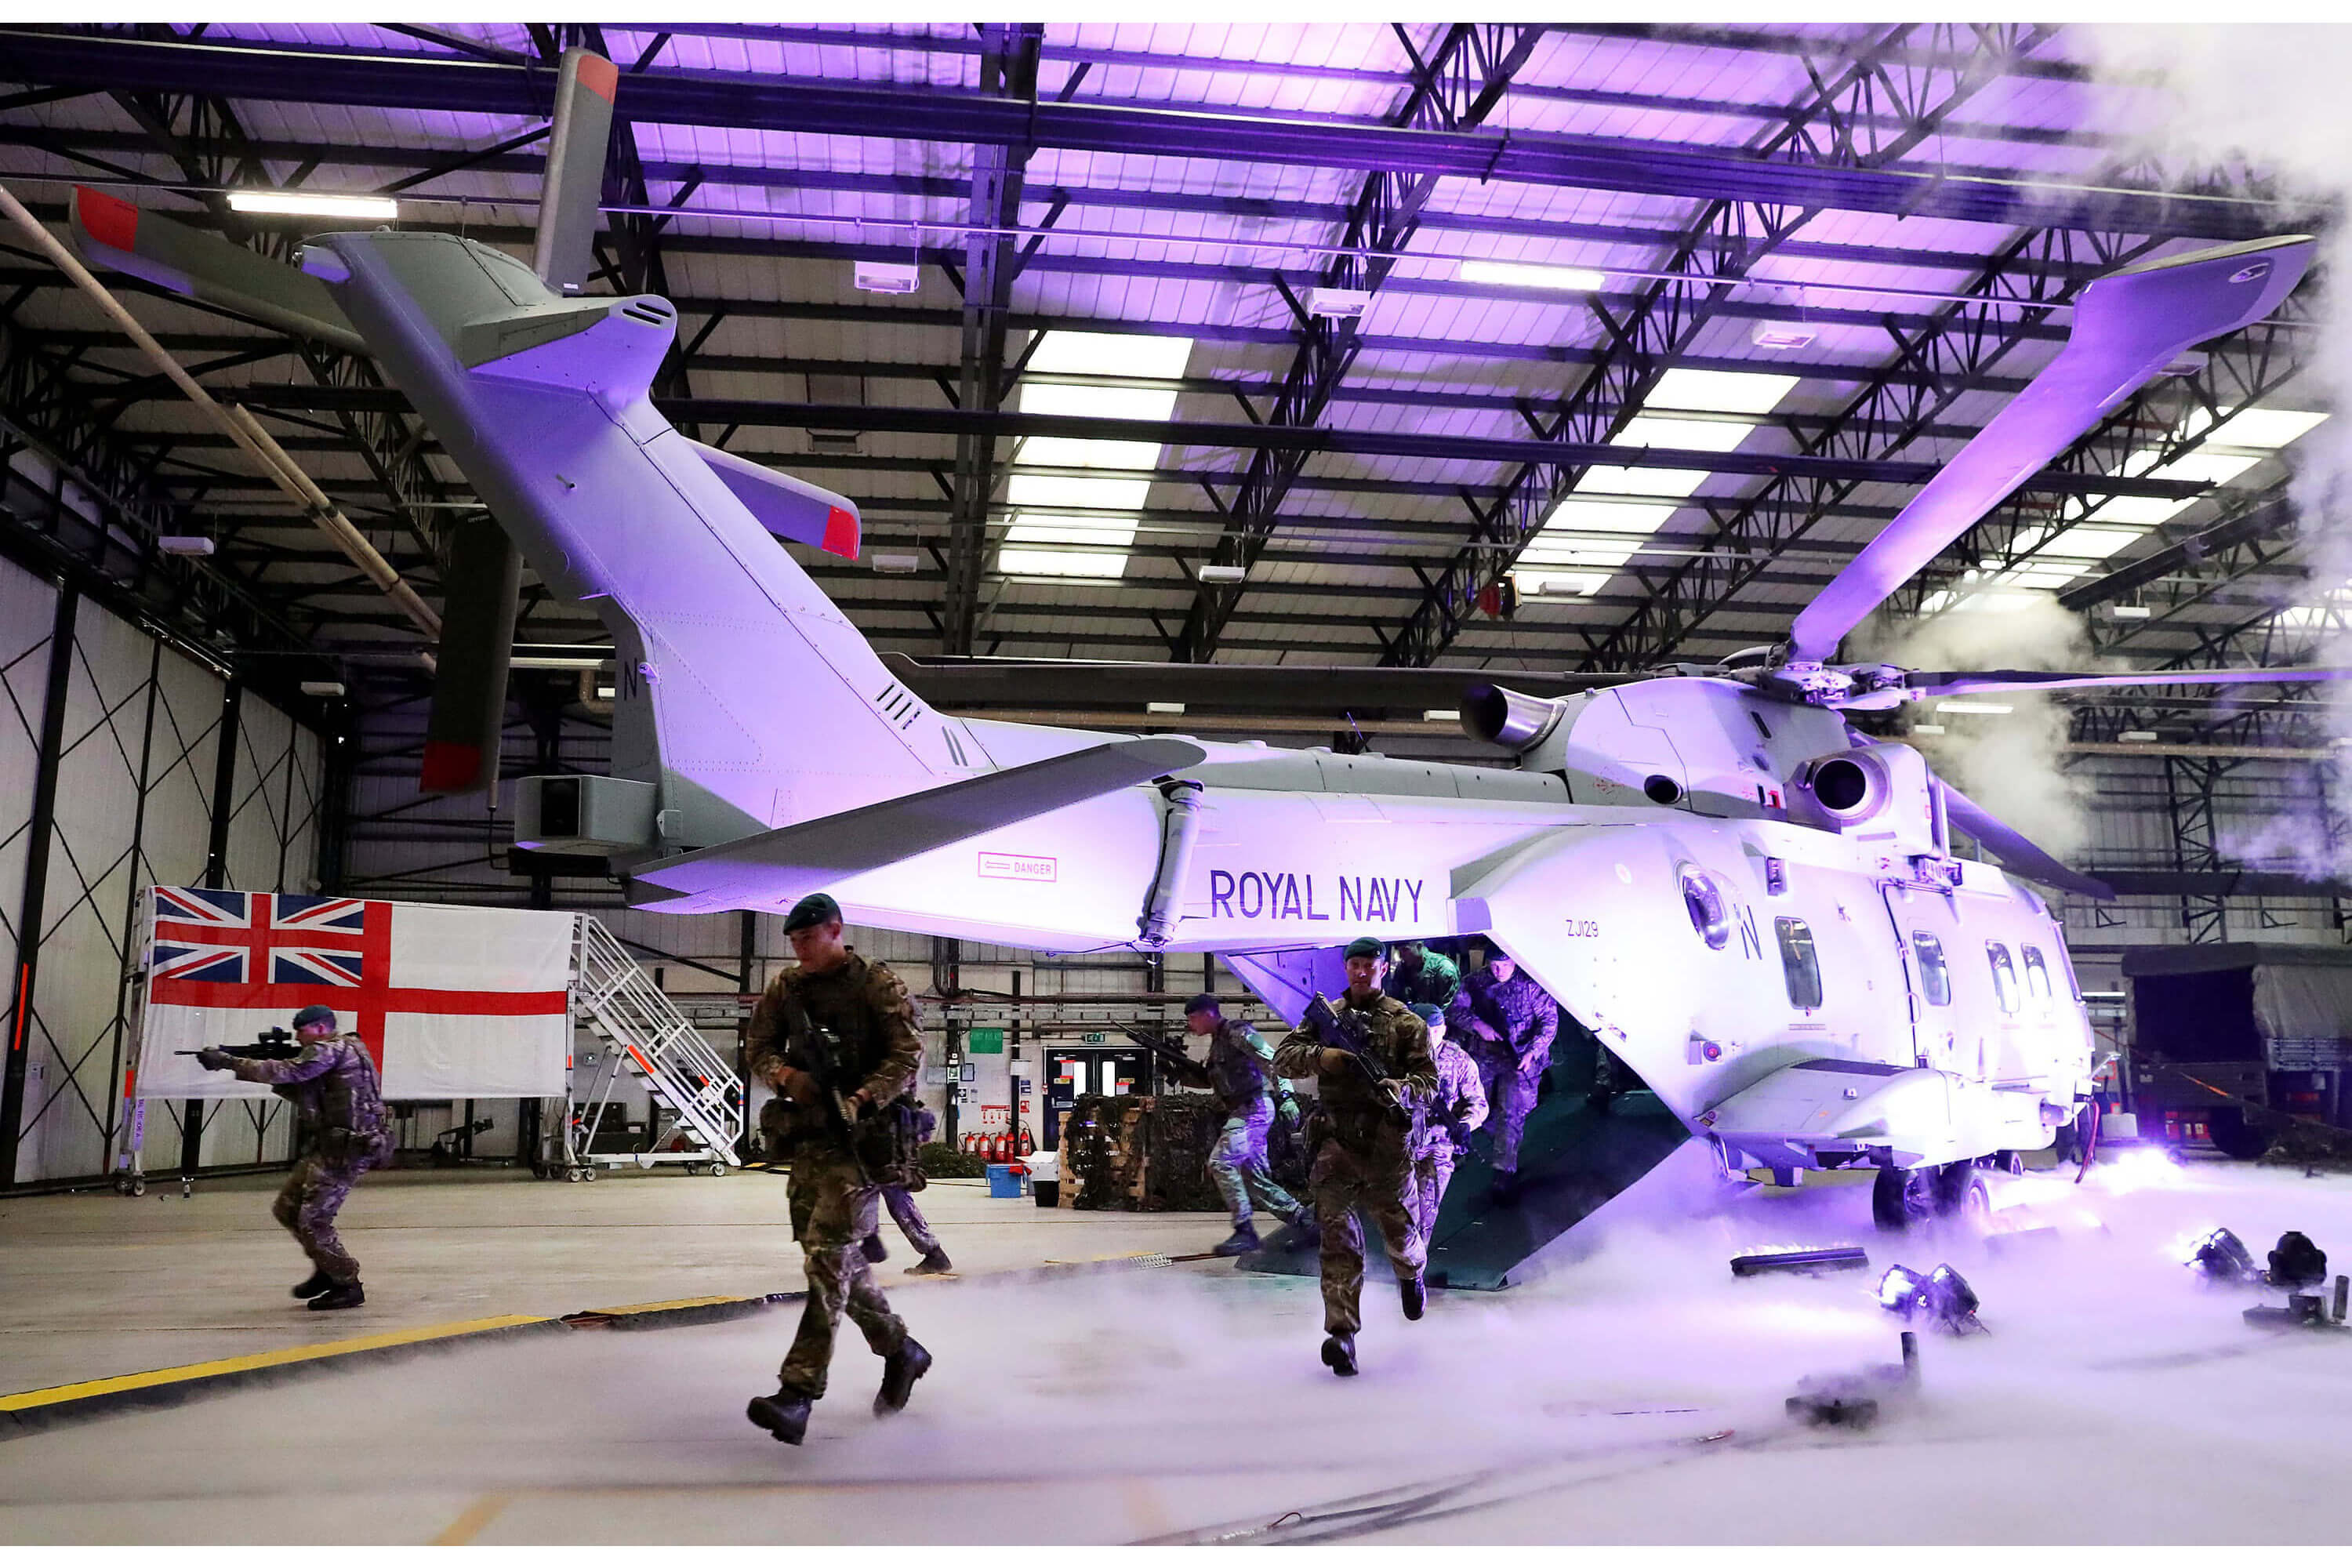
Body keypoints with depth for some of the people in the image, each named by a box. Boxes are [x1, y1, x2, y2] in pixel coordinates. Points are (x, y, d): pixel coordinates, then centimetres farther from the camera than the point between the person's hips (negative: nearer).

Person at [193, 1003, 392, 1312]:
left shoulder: (331, 1049, -12)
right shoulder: (338, 1051, 19)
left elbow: (284, 1072, -20)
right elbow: (302, 1094, 19)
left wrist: (227, 1061, -13)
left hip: (349, 1147, -10)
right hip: (332, 1145, 10)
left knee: (313, 1220, -6)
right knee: (286, 1209, 14)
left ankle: (348, 1286, 6)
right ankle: (326, 1268, 25)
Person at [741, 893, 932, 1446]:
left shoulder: (879, 984, -7)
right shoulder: (785, 988, 10)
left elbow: (907, 1055, -11)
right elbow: (758, 1045, 15)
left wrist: (861, 1100, -23)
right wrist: (784, 1074, -6)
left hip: (864, 1137, -7)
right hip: (810, 1136, 7)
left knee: (828, 1255, -14)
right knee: (839, 1259, 12)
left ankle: (798, 1392, -14)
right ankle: (901, 1352, 31)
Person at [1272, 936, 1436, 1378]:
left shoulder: (1406, 1022, 3)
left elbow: (1429, 1080, 0)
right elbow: (1282, 1059, 4)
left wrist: (1401, 1090, -22)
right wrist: (1320, 1056, -15)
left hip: (1388, 1146, 0)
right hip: (1336, 1145, 1)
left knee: (1400, 1234, 12)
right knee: (1338, 1239, -5)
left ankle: (1410, 1275, 48)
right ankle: (1341, 1334, -3)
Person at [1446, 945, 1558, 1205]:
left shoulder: (1530, 984, -7)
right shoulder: (1475, 983, 2)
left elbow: (1549, 1018, -6)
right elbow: (1455, 1009, -1)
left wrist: (1532, 1052, -17)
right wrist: (1479, 1025, -20)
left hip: (1518, 1060, -3)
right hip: (1483, 1057, 3)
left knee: (1511, 1114, -9)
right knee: (1482, 1110, 12)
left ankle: (1505, 1172, -7)